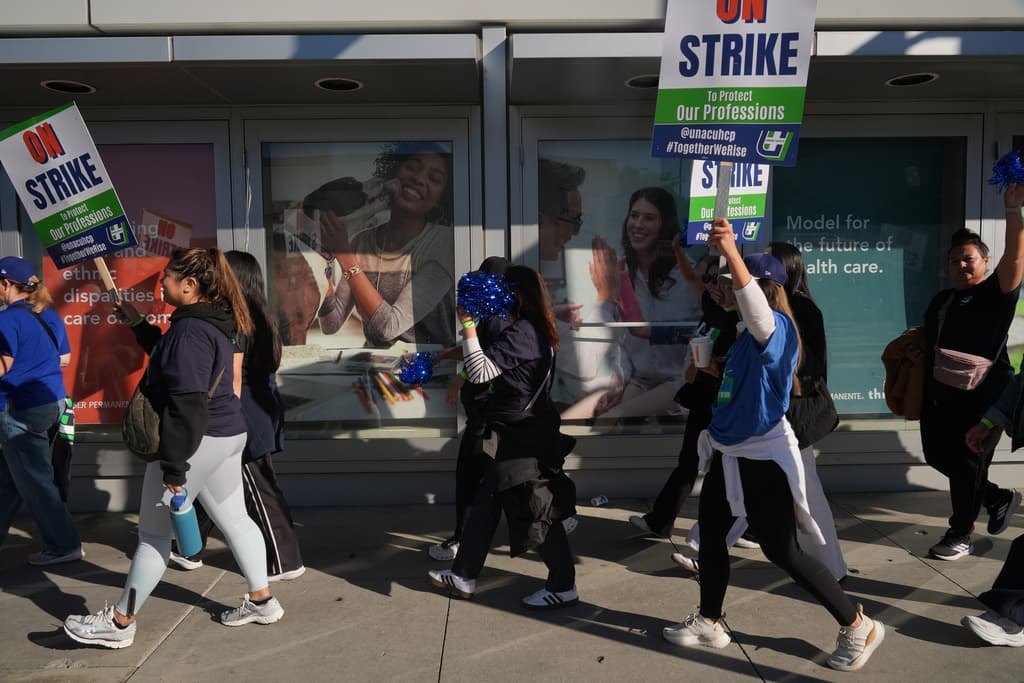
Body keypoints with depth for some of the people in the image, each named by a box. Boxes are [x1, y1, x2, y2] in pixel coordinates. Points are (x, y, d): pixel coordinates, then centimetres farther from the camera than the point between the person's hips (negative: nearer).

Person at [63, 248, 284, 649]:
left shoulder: (191, 329, -21)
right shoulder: (214, 322, 9)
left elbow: (187, 404, -25)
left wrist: (174, 465, -23)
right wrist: (138, 325, 23)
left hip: (198, 441, -10)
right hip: (226, 435, 10)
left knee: (154, 532, 4)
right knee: (234, 520, 17)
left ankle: (119, 623, 18)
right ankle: (261, 601, 27)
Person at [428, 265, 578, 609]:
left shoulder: (520, 333, -20)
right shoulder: (536, 332, 11)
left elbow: (480, 371, -24)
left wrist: (469, 326, -20)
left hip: (524, 439, -10)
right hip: (523, 435, 10)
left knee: (534, 510, 0)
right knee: (486, 502, 15)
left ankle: (563, 587, 13)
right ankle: (464, 576, 25)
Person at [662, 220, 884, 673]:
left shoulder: (775, 326, -20)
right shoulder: (748, 330, 7)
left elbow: (755, 305, -43)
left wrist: (731, 252, -55)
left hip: (762, 460, -9)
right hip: (728, 454, 10)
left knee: (782, 552, 0)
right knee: (710, 535, 16)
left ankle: (858, 627, 20)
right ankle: (709, 623, 34)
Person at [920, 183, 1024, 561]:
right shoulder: (941, 300, 15)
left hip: (982, 397, -7)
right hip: (939, 396, 7)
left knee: (967, 465, 1)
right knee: (938, 456, 12)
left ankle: (960, 536, 16)